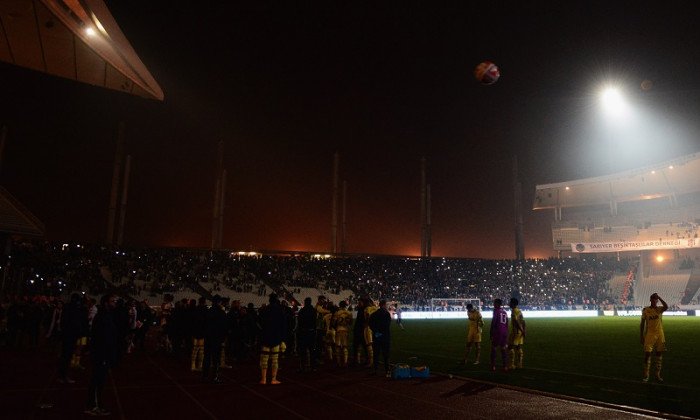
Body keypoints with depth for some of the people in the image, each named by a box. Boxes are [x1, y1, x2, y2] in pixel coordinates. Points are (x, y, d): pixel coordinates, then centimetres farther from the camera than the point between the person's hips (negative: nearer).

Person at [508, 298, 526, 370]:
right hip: (520, 332, 8)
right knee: (519, 347, 10)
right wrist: (523, 331, 11)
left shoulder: (513, 311, -12)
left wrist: (522, 330, -17)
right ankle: (519, 365, 12)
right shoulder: (520, 311, 14)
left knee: (511, 347, -3)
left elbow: (516, 321, -21)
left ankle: (512, 365, -5)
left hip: (515, 332, -8)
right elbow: (523, 322, 12)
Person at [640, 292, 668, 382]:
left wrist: (659, 297, -19)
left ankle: (658, 375, 16)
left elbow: (666, 307, -24)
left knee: (659, 354, 6)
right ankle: (646, 375, 4)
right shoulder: (645, 310, 1)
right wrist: (641, 336, 1)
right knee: (647, 354, -4)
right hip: (649, 334, -1)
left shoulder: (659, 309, 2)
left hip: (659, 334, 1)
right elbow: (642, 323, 4)